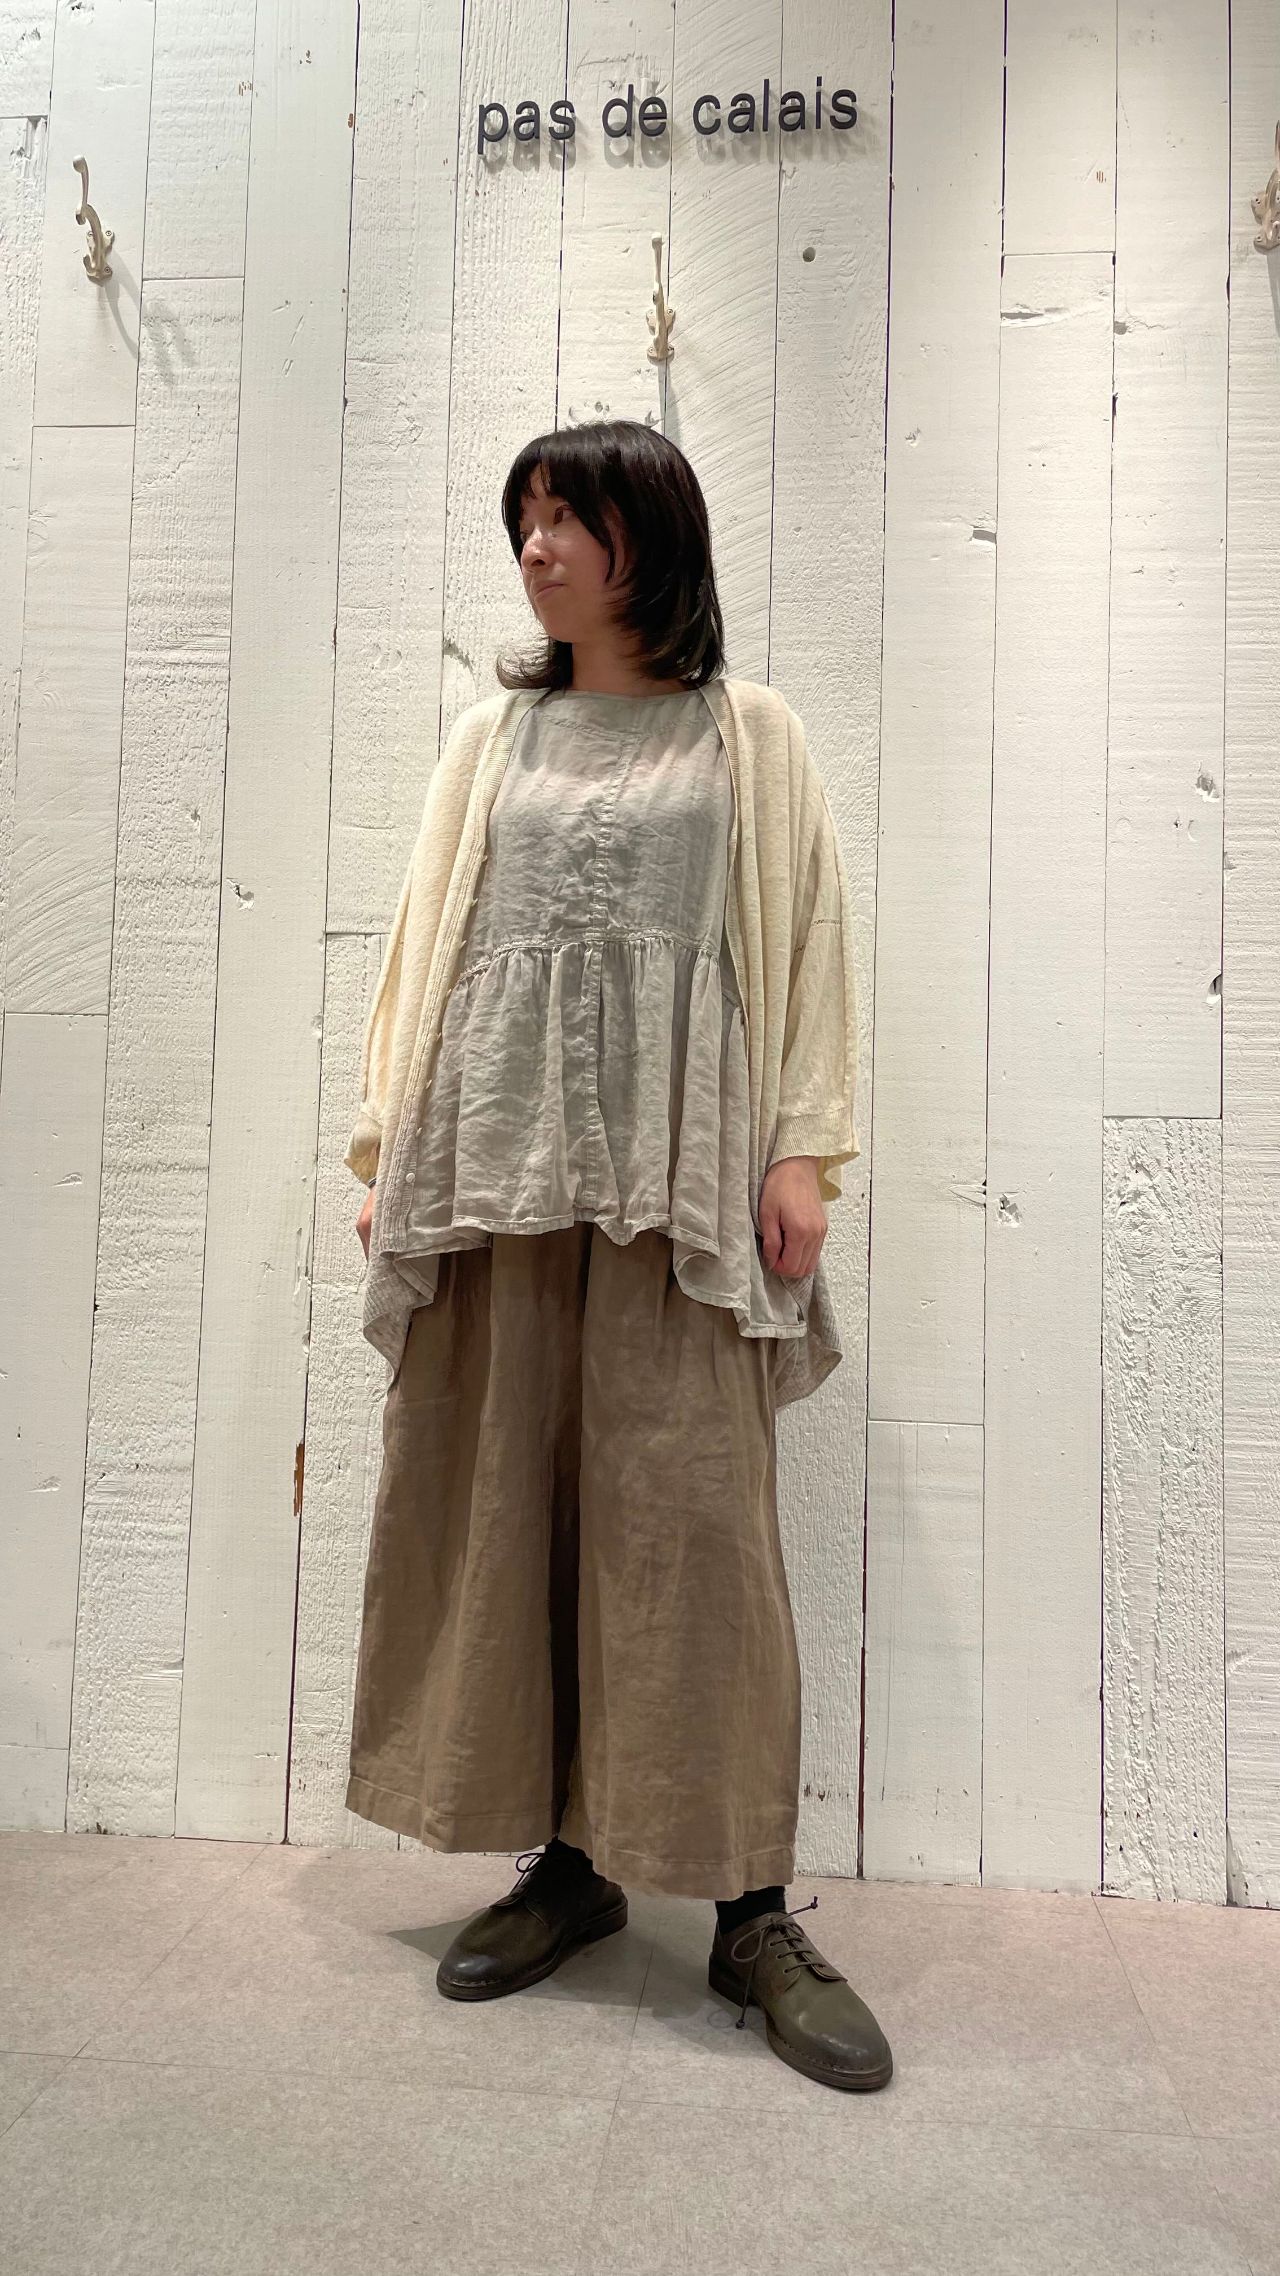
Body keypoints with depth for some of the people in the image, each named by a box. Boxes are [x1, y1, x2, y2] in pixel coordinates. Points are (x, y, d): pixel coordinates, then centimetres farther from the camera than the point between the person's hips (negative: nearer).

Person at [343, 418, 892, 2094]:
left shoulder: (746, 735, 11)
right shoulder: (490, 736, 18)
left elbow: (804, 941, 6)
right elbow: (427, 937, 15)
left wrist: (803, 1149, -4)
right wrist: (388, 1144, 7)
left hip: (677, 1175, -3)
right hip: (498, 1166, 3)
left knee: (698, 1519, -5)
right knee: (501, 1510, 3)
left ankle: (753, 1908, 8)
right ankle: (567, 1861, 18)